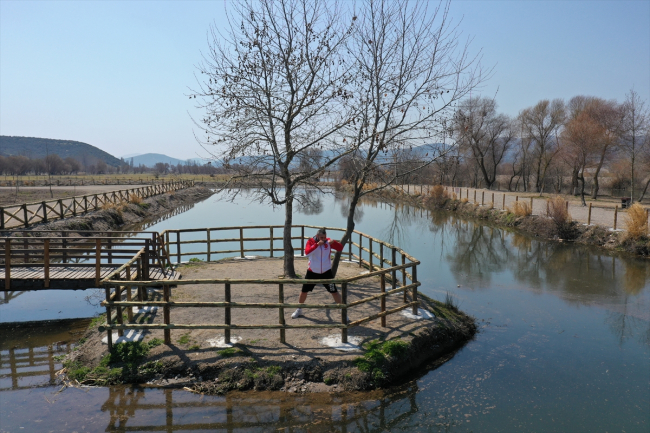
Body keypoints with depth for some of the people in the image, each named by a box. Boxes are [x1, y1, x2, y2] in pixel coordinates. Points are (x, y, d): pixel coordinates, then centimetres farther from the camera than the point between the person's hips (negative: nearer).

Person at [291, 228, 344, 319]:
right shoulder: (311, 241, -9)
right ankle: (299, 310, 30)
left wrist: (333, 242, -27)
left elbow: (340, 248, -8)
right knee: (304, 291, 8)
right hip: (312, 272, 0)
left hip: (326, 272, 0)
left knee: (334, 292, -1)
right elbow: (307, 252, -25)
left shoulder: (328, 241, -5)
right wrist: (317, 244, -34)